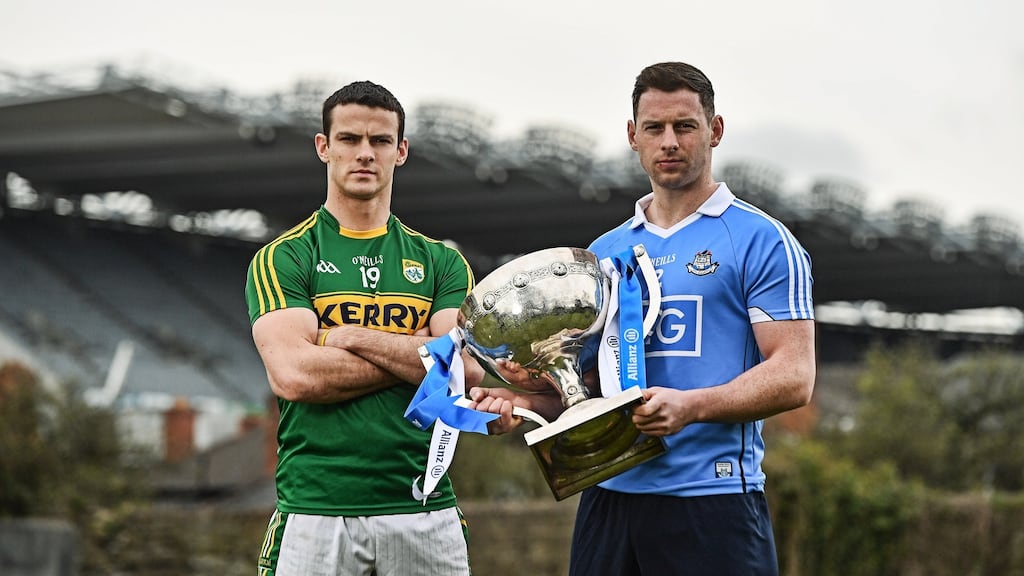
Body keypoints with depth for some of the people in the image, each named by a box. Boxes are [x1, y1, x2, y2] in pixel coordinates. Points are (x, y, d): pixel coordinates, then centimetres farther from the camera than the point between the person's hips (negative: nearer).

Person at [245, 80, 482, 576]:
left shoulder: (442, 264, 12)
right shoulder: (282, 260, 3)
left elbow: (467, 368, -4)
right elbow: (293, 375, -12)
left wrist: (353, 337, -8)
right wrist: (415, 351, -6)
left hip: (423, 510, 2)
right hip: (315, 511, -2)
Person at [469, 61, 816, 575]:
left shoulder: (760, 240, -1)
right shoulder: (605, 253, 17)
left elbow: (793, 377, -9)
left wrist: (689, 405, -22)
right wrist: (527, 402, 0)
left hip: (712, 499, -5)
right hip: (610, 493, 5)